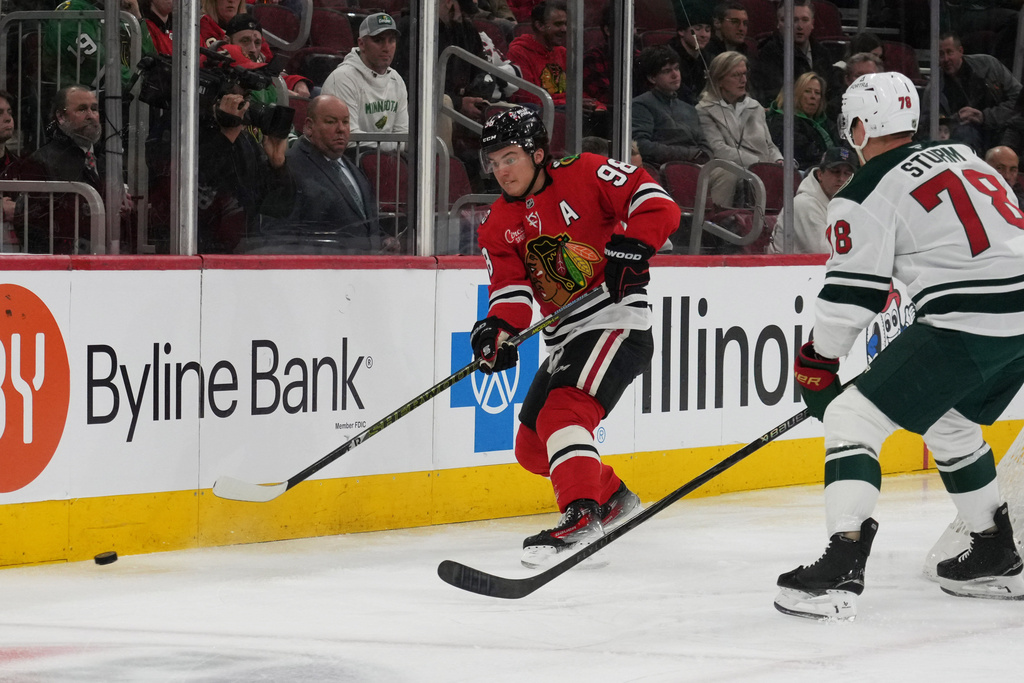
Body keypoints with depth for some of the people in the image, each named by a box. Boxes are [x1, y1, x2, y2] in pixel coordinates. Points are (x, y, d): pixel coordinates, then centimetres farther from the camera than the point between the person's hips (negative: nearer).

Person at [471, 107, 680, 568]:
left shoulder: (587, 175, -8)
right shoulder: (499, 224, 9)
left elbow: (658, 207, -13)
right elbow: (511, 288, -1)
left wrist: (629, 248, -28)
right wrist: (500, 327, -21)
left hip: (617, 321, -8)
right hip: (565, 338, 8)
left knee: (563, 413, -28)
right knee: (532, 448, 12)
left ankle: (582, 516, -37)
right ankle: (613, 498, 33)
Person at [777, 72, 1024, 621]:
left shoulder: (865, 196, -2)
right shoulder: (960, 157, 20)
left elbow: (850, 298, -3)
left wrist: (815, 364, 12)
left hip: (969, 326, -8)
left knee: (853, 417, -3)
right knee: (950, 424, 30)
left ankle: (841, 570, -15)